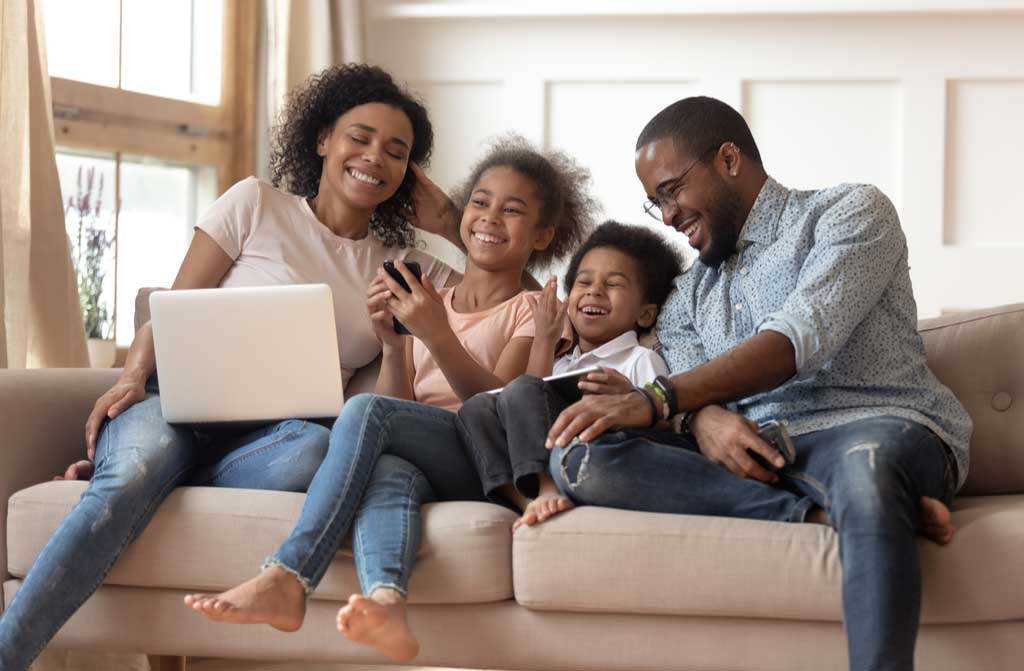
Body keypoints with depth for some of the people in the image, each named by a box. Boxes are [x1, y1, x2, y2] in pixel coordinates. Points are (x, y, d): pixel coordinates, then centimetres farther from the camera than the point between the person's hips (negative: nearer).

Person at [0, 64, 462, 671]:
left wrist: (454, 231, 10)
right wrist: (133, 375, -12)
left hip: (270, 435, 2)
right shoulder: (257, 205, 11)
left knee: (321, 448, -37)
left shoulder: (407, 268, 20)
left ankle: (120, 471, -24)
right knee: (133, 473, -38)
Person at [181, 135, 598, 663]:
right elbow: (398, 404, 14)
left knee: (365, 409, -30)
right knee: (387, 470, -36)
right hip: (419, 464, 3)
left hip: (484, 467, -3)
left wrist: (437, 335, -17)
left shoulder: (531, 311, 13)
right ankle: (385, 604, -65)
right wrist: (392, 345, -3)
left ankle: (286, 579, -40)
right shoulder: (422, 304, 25)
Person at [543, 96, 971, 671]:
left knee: (867, 464, -43)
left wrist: (657, 400, -22)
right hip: (749, 455, 6)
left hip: (878, 426, -5)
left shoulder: (852, 211, 5)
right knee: (579, 455, -21)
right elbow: (689, 391, 12)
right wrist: (705, 419, -15)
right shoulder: (689, 296, 27)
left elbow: (797, 339, -11)